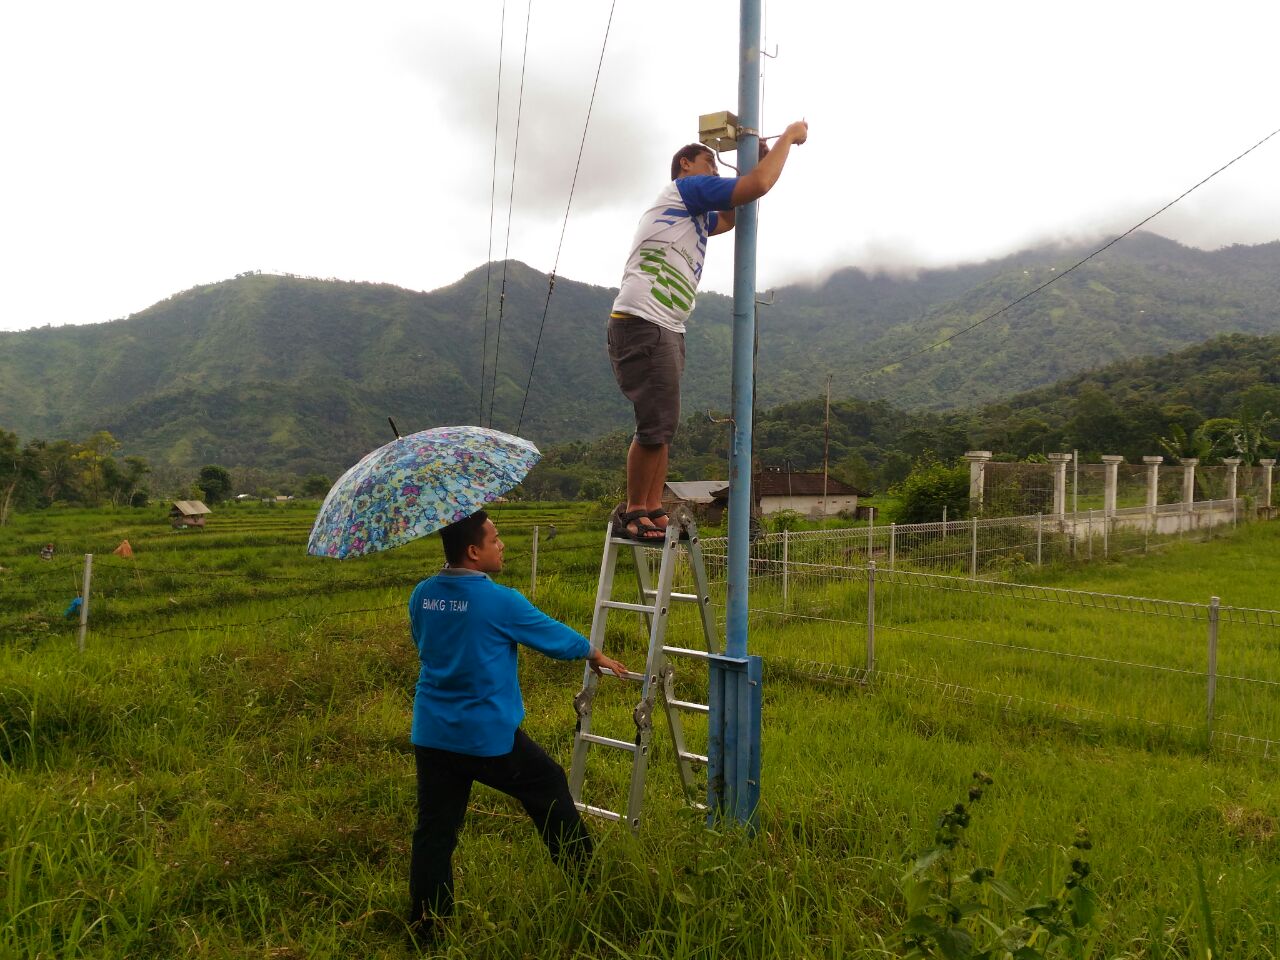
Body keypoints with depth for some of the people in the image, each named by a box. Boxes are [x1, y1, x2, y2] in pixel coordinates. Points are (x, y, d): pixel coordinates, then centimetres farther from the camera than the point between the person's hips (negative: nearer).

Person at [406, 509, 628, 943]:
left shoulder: (421, 595, 1)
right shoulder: (499, 601, -17)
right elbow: (553, 635, -3)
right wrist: (596, 655, 15)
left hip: (431, 734, 5)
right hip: (488, 735, -5)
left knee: (434, 828, 11)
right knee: (550, 789, 16)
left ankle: (424, 928, 18)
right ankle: (583, 875, 30)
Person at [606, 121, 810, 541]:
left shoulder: (694, 213, 27)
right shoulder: (685, 188, -1)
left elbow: (727, 219, 42)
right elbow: (759, 186, -9)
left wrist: (753, 160, 33)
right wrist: (789, 136, 4)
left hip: (666, 330, 10)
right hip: (642, 323, -10)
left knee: (661, 426, 9)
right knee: (656, 424, -11)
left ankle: (653, 511, 13)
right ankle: (633, 512, -1)